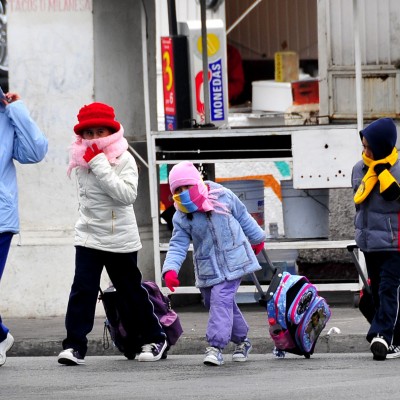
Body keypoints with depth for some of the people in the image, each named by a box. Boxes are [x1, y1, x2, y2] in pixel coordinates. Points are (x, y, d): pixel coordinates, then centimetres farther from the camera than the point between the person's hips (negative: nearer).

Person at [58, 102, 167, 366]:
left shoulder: (124, 160, -10)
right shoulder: (81, 161, 4)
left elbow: (128, 195, -25)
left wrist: (100, 165, -26)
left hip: (121, 240, -3)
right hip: (89, 237, 3)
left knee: (131, 291, 9)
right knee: (83, 289, -11)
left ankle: (153, 338, 26)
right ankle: (74, 344, -12)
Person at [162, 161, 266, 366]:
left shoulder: (223, 196, -6)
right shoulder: (181, 218, -2)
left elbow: (242, 217, 10)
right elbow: (178, 246, -8)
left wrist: (257, 238, 23)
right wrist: (170, 269, -25)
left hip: (231, 262, -4)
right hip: (207, 268, 4)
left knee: (221, 299, -17)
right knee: (219, 303, 9)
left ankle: (215, 346, -23)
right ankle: (241, 340, 29)